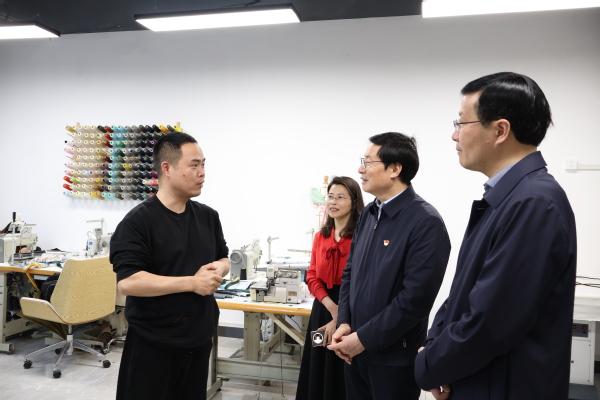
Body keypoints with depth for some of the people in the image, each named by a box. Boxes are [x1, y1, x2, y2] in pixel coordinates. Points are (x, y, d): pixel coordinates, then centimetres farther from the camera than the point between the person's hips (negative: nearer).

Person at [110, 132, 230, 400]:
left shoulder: (209, 216, 5)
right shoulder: (138, 221, -15)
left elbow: (224, 259, 15)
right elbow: (127, 282, -24)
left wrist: (218, 269, -9)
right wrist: (192, 282, -24)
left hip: (200, 338, 6)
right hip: (152, 344, -5)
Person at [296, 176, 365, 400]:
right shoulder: (320, 237, 8)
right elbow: (312, 277, 5)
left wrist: (341, 318, -17)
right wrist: (333, 308, -11)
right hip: (323, 308, 6)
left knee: (344, 374, 8)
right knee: (319, 368, 17)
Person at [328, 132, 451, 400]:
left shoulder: (426, 222, -18)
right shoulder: (368, 214, 6)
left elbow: (415, 298, -21)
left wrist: (364, 339, -16)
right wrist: (344, 324, -2)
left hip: (394, 357, -6)